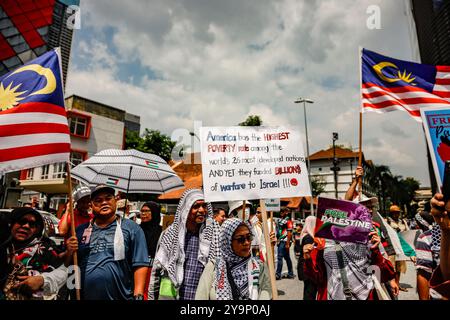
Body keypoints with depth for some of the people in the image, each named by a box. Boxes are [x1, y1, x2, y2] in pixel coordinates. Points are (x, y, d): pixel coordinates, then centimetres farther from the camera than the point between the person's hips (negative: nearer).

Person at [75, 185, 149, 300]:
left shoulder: (131, 228, -6)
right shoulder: (81, 230, 6)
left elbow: (140, 264, -9)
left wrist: (138, 294, -16)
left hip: (121, 296, -3)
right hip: (84, 296, 3)